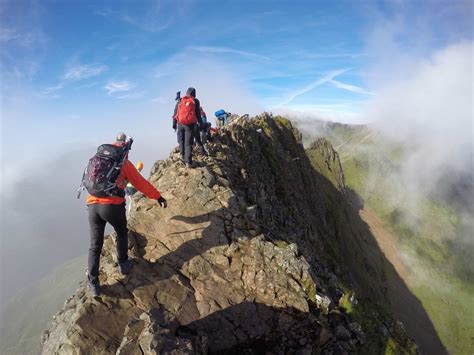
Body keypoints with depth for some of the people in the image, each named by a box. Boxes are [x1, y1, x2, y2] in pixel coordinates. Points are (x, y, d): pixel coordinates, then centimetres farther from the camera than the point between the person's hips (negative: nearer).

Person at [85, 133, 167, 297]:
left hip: (93, 206, 4)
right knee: (122, 233, 26)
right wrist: (159, 197, 15)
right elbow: (141, 183, 8)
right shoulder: (124, 163, 7)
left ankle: (93, 283, 14)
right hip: (113, 206, -3)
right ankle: (123, 265, 34)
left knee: (95, 245, 12)